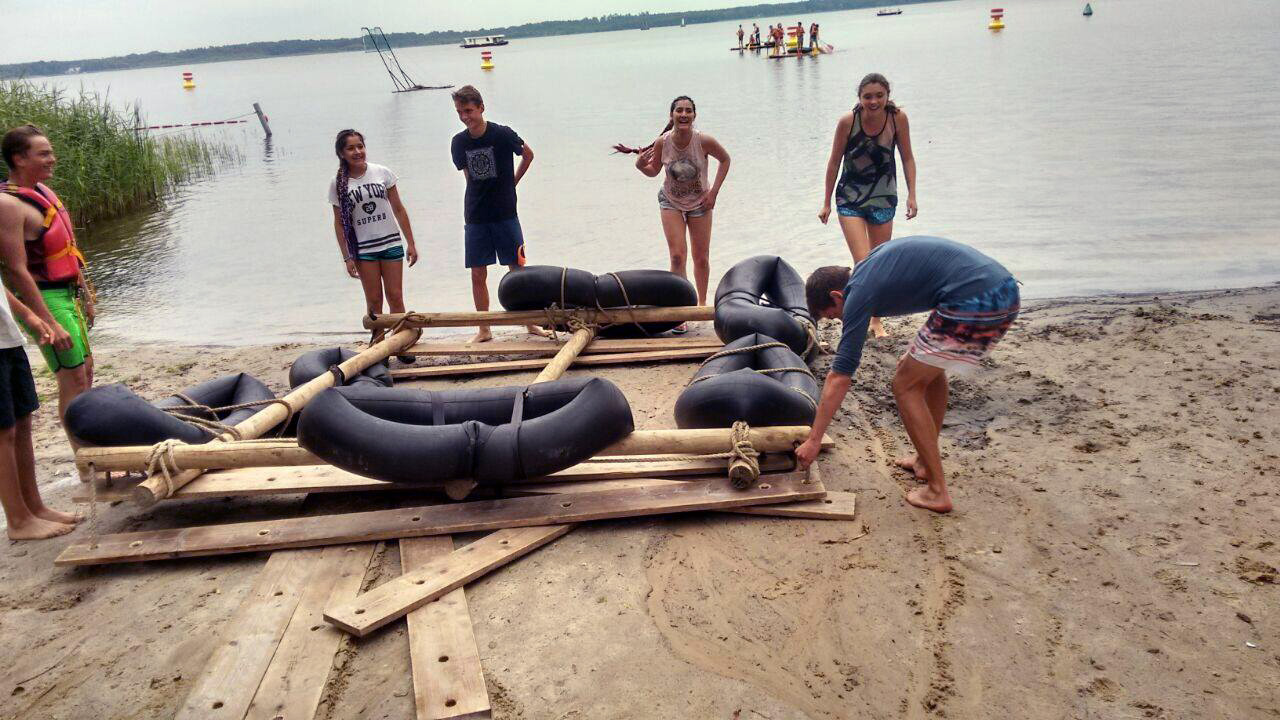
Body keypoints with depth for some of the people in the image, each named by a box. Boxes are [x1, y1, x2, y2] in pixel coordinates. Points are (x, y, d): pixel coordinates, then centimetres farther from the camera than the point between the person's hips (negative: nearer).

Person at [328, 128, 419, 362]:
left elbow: (399, 210, 3)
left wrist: (411, 243, 1)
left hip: (391, 243, 1)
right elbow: (339, 223, 1)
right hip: (363, 249, 0)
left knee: (395, 297, 2)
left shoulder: (381, 172, -1)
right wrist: (347, 257, -3)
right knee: (374, 300, 4)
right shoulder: (338, 184, -2)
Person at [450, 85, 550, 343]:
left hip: (505, 215, -3)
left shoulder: (503, 134, -10)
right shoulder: (459, 142, 1)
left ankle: (531, 323, 13)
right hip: (475, 218, 3)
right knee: (478, 275, 3)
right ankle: (484, 330, 13)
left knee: (517, 270, 1)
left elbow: (528, 155, 8)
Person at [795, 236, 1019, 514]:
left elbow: (839, 377, -4)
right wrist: (919, 352, 28)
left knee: (906, 385, 5)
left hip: (975, 303, -9)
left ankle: (937, 491, 8)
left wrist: (813, 441, 0)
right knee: (929, 368, 26)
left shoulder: (859, 292, -3)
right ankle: (926, 461, 35)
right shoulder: (876, 259, 21)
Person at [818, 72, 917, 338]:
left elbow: (907, 158, 0)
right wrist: (827, 202, -1)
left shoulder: (898, 118, -12)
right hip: (850, 200, -2)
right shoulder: (847, 121, -16)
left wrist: (911, 194, -6)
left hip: (883, 200, 2)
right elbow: (834, 161, -5)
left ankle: (876, 320, 27)